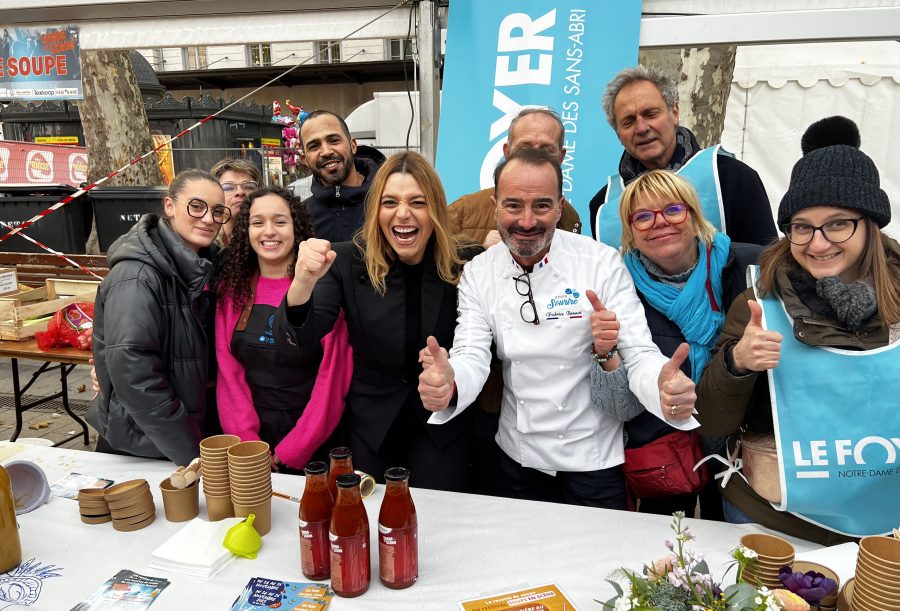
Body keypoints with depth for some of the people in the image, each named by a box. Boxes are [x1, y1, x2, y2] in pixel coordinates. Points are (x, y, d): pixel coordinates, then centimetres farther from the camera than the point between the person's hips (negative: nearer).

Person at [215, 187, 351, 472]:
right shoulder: (231, 287, 2)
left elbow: (333, 376, -12)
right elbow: (228, 370, 0)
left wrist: (289, 454, -14)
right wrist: (248, 445, -10)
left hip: (312, 448, -3)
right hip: (248, 440, 3)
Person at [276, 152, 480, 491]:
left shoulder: (463, 265, -10)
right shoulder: (348, 262, -11)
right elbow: (299, 337, -21)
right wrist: (304, 281, -41)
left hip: (442, 425, 0)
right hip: (372, 423, 1)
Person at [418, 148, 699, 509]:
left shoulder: (603, 263, -15)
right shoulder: (477, 273, -6)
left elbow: (639, 355, -16)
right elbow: (472, 357, -12)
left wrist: (666, 388, -40)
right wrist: (447, 385, -37)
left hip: (594, 457, -2)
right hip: (517, 457, 3)